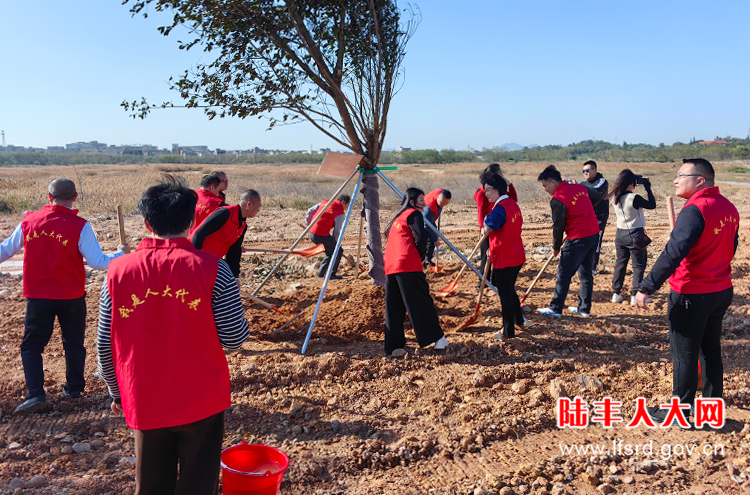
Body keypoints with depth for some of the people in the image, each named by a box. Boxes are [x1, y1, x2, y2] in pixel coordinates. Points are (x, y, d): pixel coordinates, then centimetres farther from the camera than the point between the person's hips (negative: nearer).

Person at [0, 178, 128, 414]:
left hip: (38, 296, 1)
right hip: (71, 296, -1)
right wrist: (120, 253, 2)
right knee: (74, 343, 17)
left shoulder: (29, 221, -4)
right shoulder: (80, 226, -14)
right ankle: (74, 388, 28)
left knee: (31, 344, 12)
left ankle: (36, 394, 2)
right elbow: (97, 262, -15)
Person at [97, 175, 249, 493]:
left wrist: (117, 392, 17)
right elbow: (234, 339, -11)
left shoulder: (117, 271, -5)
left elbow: (104, 345, 2)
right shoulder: (212, 269, -14)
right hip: (202, 402, -2)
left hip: (143, 404, 3)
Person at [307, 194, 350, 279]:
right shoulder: (340, 213, -3)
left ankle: (321, 272, 28)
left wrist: (309, 226, 31)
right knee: (338, 251, 6)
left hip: (311, 232, 8)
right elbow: (337, 232, 0)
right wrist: (335, 244, 11)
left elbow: (310, 211, 20)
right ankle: (330, 274, 5)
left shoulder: (325, 202, 16)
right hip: (321, 234, -8)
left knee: (330, 251, 24)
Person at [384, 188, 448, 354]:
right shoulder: (414, 214, 2)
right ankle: (437, 337, 3)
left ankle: (393, 345, 10)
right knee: (420, 302, -3)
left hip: (390, 267, 8)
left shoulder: (397, 217, 26)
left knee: (394, 307, 8)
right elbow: (421, 238, -11)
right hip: (408, 266, -7)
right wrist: (421, 256, 5)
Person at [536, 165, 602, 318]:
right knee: (586, 272, 16)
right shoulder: (580, 188, 8)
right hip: (594, 235, 8)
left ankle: (555, 309, 5)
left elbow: (558, 226, -11)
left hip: (578, 239, -8)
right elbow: (597, 198, 25)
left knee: (563, 274, 0)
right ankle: (584, 308, 23)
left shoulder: (557, 199, -15)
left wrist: (556, 247, 3)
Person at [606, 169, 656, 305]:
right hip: (635, 234, -6)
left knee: (620, 263, 15)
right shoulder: (634, 198, -21)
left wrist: (638, 182, 11)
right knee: (638, 266, 4)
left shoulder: (614, 197, -2)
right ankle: (635, 295, 4)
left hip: (620, 233, 6)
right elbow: (652, 205, -10)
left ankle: (616, 293, 17)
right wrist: (647, 188, -3)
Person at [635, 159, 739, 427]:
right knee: (711, 350, 20)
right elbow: (730, 249, 17)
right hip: (722, 292, 9)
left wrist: (647, 287, -28)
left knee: (685, 355, 4)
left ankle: (680, 413, 15)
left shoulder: (695, 210, -21)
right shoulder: (728, 208, 6)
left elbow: (673, 253, -28)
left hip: (691, 295, -8)